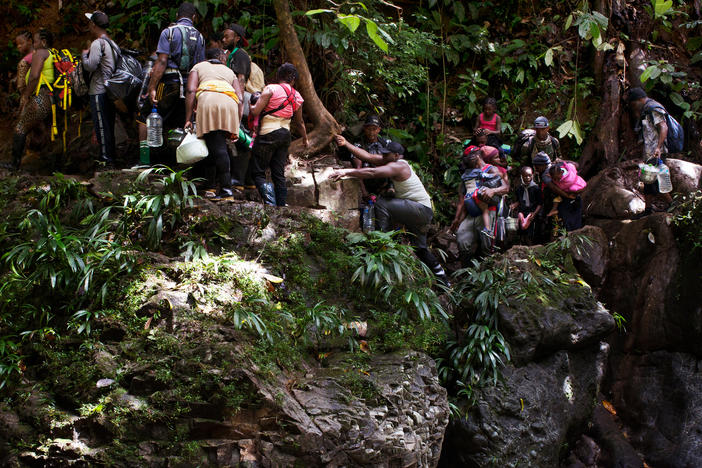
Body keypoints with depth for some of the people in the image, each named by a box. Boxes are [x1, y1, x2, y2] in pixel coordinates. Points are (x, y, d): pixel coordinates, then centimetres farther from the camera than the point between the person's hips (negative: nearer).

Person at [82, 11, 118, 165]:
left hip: (99, 91, -9)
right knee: (109, 125, 12)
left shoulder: (97, 43, -13)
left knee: (101, 125, -5)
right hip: (110, 89, 9)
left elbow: (90, 66, -20)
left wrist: (84, 54, 0)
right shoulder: (112, 43, 14)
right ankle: (111, 155, 17)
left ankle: (106, 156, -5)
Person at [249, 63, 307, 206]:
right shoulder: (297, 97, 8)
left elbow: (256, 111, -15)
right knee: (279, 174, 11)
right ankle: (281, 206, 5)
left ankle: (270, 201, -24)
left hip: (268, 134, -5)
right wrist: (305, 139, 34)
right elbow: (299, 122, 19)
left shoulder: (271, 89, -9)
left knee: (258, 172, 0)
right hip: (285, 134, 5)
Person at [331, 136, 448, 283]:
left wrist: (346, 172, -29)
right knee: (420, 248, 19)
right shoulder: (393, 161, 8)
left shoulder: (397, 166, -19)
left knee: (382, 203, -21)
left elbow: (372, 173, -30)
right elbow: (368, 157, 6)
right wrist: (346, 144, 0)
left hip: (422, 209, -10)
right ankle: (442, 277, 27)